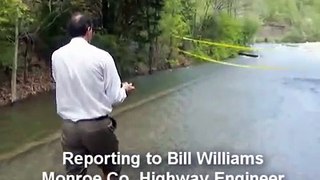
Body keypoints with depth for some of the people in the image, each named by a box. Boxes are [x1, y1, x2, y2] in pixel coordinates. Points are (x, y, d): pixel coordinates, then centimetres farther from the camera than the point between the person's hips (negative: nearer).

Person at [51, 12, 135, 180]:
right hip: (98, 126, -3)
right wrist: (125, 89, 13)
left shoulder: (56, 56, -2)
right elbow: (114, 98, -9)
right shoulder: (101, 56, -13)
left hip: (69, 127, 3)